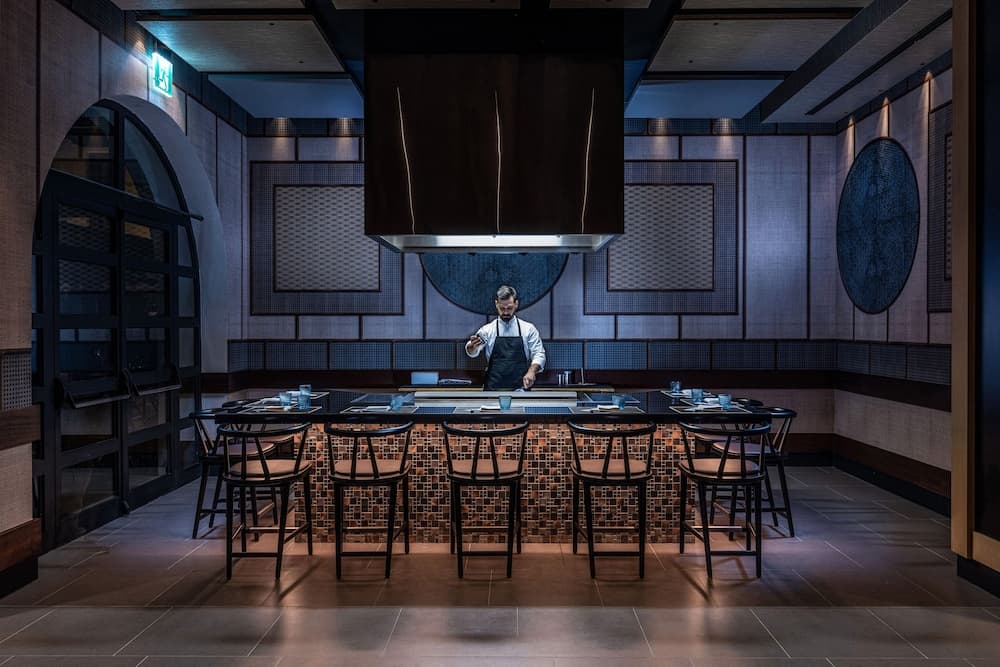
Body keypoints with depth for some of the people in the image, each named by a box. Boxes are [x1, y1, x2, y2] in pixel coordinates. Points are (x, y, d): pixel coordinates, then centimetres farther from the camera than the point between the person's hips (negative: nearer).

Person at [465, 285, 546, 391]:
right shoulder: (487, 330, 4)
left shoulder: (528, 329, 6)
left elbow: (539, 354, 4)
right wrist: (472, 346, -33)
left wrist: (531, 371, -16)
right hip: (494, 389, 0)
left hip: (521, 389, 1)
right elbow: (472, 352, -9)